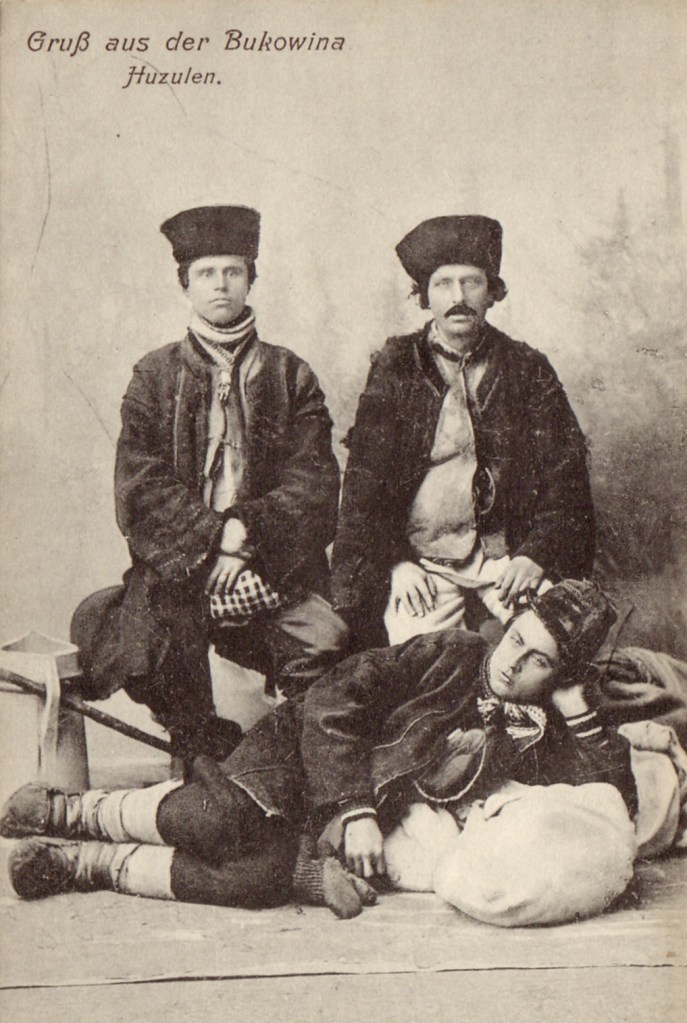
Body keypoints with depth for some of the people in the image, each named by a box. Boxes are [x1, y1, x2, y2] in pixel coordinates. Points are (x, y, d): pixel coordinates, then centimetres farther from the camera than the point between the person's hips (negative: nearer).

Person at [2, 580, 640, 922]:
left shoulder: (537, 739, 4)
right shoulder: (453, 655, -7)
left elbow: (616, 801, -3)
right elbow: (332, 702, -11)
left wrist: (577, 709, -10)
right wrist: (353, 812, -18)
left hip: (368, 823, 3)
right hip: (301, 751, -3)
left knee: (265, 874, -26)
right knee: (220, 822, -32)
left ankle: (85, 862, -9)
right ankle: (66, 810, -6)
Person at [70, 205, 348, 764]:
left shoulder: (290, 376, 13)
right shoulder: (155, 376, 12)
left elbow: (315, 484, 4)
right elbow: (139, 488, 3)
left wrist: (247, 531, -11)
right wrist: (212, 535, -10)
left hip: (275, 567, 0)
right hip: (176, 566, 0)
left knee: (326, 644, -26)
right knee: (143, 654, -26)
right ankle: (208, 753, 4)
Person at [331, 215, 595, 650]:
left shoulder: (529, 370, 10)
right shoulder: (394, 370, 6)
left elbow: (566, 477, 6)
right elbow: (364, 482, 1)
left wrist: (537, 555, -8)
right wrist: (394, 562, -11)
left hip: (509, 556, 2)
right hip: (422, 560, -1)